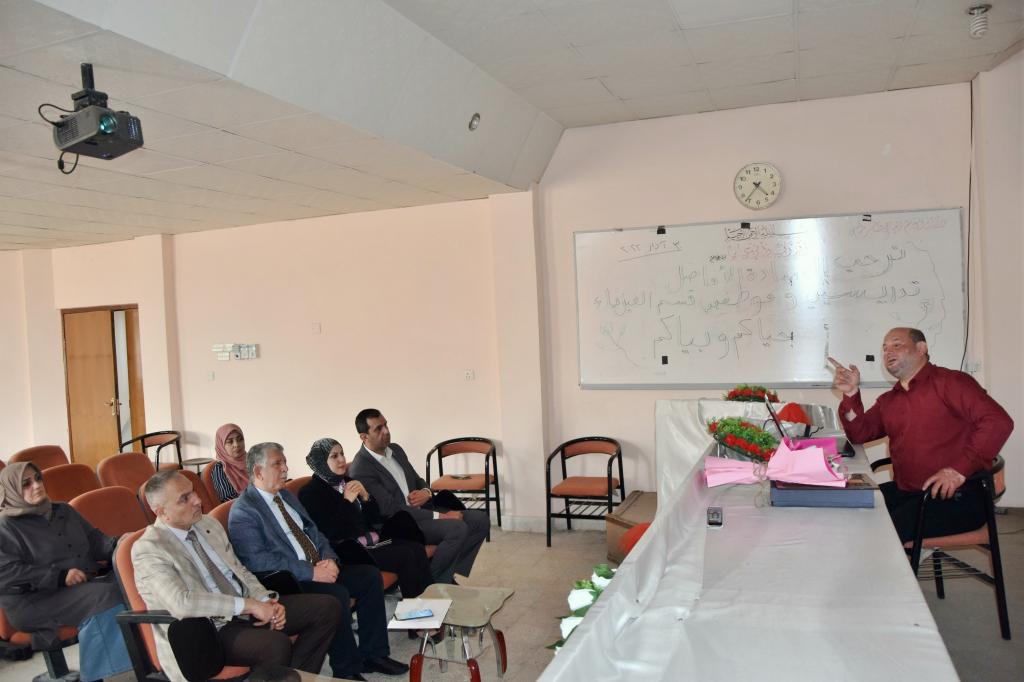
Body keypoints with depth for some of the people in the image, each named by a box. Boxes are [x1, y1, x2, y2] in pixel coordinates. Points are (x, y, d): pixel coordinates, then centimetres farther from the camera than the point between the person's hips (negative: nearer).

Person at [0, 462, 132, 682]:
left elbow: (94, 539, 17)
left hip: (86, 583, 6)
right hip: (34, 600, -6)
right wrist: (59, 576, -18)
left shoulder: (63, 511, 18)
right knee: (103, 596, -32)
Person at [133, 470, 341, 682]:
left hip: (247, 609, 8)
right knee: (276, 645, -35)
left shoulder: (210, 524, 11)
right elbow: (182, 603, -25)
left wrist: (266, 601, -5)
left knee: (326, 607, -4)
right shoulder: (147, 549, -12)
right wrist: (248, 604, -23)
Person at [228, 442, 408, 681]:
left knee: (370, 576, -6)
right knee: (337, 594, -30)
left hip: (320, 568, 9)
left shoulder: (287, 496, 16)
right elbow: (259, 561, -21)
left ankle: (372, 654, 4)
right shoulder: (242, 511, -11)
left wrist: (328, 559, -4)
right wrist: (312, 572, -23)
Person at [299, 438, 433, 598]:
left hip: (375, 539, 7)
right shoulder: (310, 493, -5)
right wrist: (347, 502, -17)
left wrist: (365, 496, -6)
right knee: (405, 556, -22)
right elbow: (329, 534, -15)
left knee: (418, 549, -14)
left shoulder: (348, 482, 14)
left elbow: (375, 518, 13)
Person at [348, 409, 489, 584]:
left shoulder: (395, 449, 10)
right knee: (457, 529, -28)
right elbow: (392, 510, -20)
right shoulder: (360, 471, -16)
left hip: (422, 509, 8)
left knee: (480, 519, -5)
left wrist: (426, 492, -6)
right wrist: (440, 516, -21)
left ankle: (448, 574, 3)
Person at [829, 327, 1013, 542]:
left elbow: (999, 422, -16)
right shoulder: (887, 401, 19)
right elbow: (860, 434, 12)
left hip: (955, 496, -7)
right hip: (904, 491, 7)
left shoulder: (950, 382, -4)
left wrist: (959, 470, -24)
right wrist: (851, 394, -3)